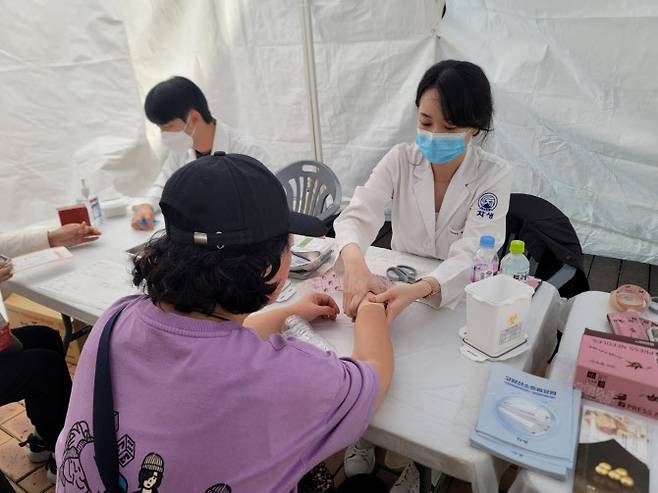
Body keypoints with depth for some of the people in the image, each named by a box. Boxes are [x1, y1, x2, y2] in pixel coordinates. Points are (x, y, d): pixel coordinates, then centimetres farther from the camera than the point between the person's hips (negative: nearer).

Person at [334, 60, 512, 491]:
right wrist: (354, 262, -44)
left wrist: (419, 290, -46)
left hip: (456, 298, -2)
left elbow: (471, 255, -25)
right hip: (396, 285, 2)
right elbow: (359, 215, -20)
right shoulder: (401, 159, -8)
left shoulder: (494, 175, -14)